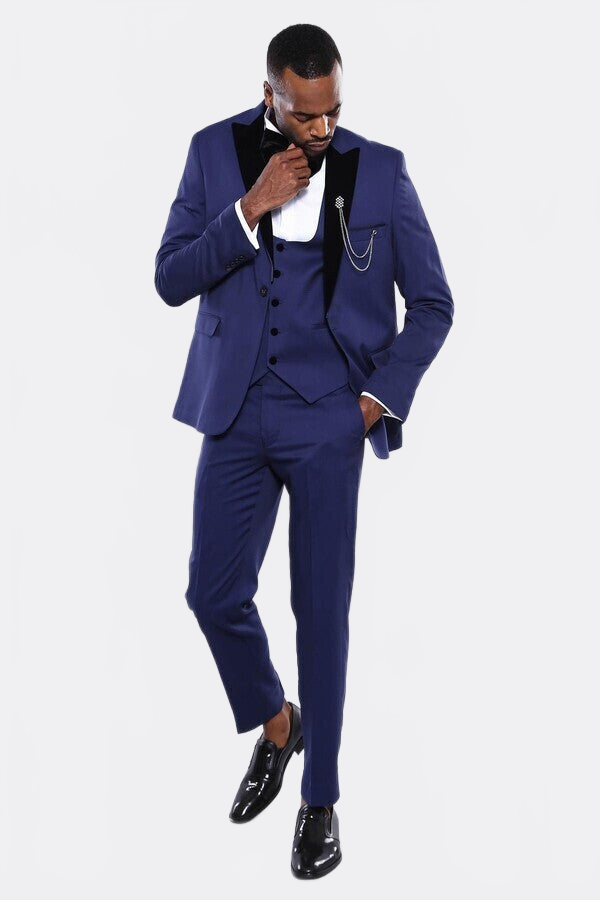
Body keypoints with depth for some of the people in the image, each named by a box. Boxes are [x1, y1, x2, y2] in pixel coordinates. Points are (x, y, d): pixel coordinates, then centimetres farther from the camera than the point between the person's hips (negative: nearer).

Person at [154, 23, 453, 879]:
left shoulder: (380, 172, -3)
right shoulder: (215, 152, 1)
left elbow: (433, 302, 4)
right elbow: (170, 278, -4)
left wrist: (383, 394, -5)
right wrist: (251, 207, -16)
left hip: (328, 421, -2)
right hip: (237, 414, 2)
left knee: (322, 608, 0)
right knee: (214, 592, 3)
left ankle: (321, 799, 14)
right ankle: (273, 722, 33)